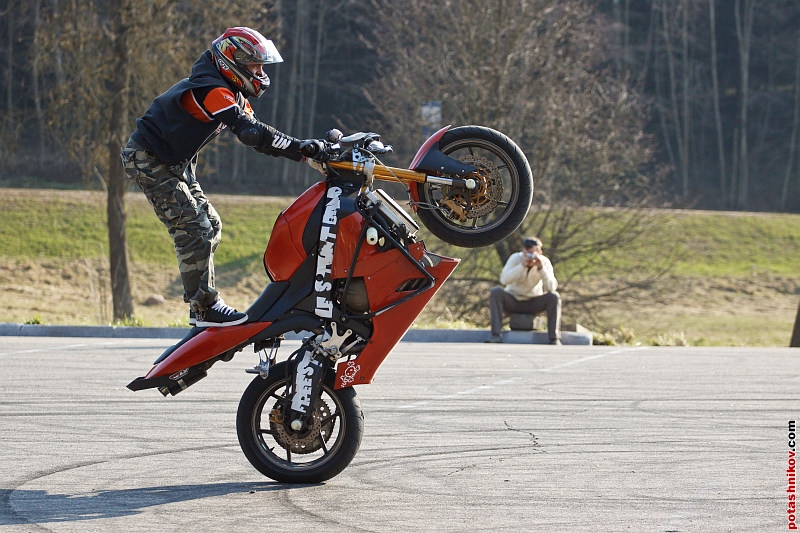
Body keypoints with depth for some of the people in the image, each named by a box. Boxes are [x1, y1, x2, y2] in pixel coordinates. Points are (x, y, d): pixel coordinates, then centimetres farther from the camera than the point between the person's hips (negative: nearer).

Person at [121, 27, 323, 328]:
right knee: (194, 231, -16)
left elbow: (257, 136, 3)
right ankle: (204, 308, -15)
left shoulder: (233, 95, 8)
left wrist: (315, 147, -10)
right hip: (149, 162, -11)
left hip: (175, 166, 11)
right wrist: (303, 149, -39)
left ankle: (204, 299, 18)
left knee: (210, 226, 12)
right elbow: (249, 132, -35)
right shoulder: (212, 91, -25)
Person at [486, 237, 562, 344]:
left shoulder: (544, 262, -12)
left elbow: (551, 287, -25)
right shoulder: (515, 258, -15)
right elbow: (504, 280, -31)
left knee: (554, 297, -25)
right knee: (496, 292, -29)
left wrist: (541, 268, -36)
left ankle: (554, 338, -26)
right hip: (512, 301, -1)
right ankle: (496, 335, -34)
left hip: (533, 304, 1)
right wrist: (522, 265, -40)